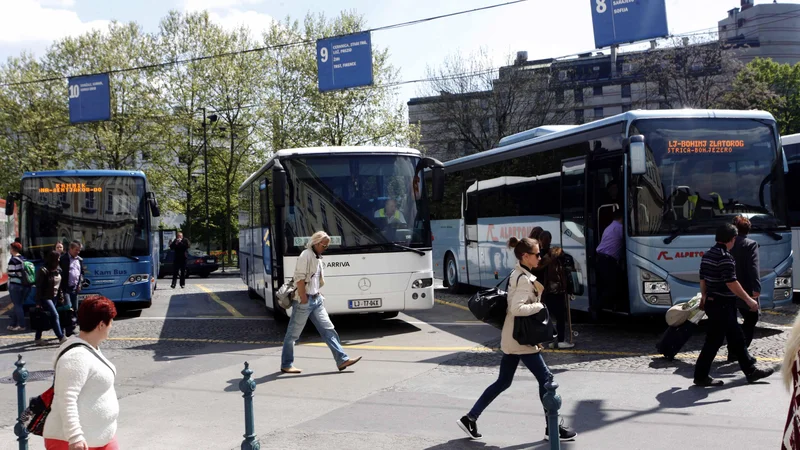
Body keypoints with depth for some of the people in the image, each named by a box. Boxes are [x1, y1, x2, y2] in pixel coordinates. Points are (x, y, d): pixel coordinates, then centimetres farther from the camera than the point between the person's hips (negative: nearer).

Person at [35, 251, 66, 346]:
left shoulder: (58, 270, 5)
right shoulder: (43, 271, -16)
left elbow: (60, 285, 12)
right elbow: (39, 287, -15)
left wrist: (60, 297, 9)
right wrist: (38, 302, -16)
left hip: (54, 297, 7)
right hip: (45, 298, -7)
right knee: (55, 316, -12)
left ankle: (37, 338, 20)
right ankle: (61, 338, -9)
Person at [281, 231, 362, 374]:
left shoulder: (318, 258, 15)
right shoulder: (306, 255, -13)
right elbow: (300, 279, -19)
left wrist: (317, 296, 12)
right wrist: (304, 300, -19)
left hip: (316, 299, 9)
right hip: (304, 301, -9)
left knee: (328, 329, 3)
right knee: (293, 334, 2)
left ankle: (342, 360, 2)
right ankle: (286, 365, 11)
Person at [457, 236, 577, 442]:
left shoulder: (518, 274, 12)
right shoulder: (525, 279, -18)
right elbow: (517, 308, -28)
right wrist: (539, 306, -17)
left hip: (512, 337, 10)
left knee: (503, 382, 14)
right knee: (545, 378, 0)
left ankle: (470, 418, 15)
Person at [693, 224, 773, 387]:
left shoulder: (708, 255, 10)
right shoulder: (725, 257, -19)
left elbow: (702, 279, 17)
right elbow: (731, 283, -22)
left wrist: (704, 297, 27)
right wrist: (748, 300, -17)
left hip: (712, 302, 10)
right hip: (722, 305, -10)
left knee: (737, 338, 17)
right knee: (714, 341, -3)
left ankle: (751, 371, 25)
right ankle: (701, 376, 3)